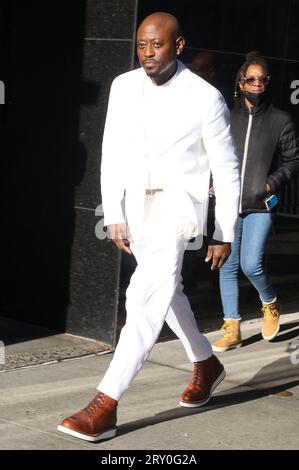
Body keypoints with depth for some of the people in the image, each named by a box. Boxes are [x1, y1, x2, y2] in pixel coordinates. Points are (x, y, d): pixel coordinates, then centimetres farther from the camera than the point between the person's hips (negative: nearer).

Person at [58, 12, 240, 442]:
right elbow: (112, 153, 9)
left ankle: (105, 406, -25)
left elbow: (226, 169, -1)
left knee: (147, 297, -21)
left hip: (178, 204, -6)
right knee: (166, 291, 20)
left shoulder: (205, 99, -9)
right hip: (135, 206, 6)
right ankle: (206, 365, 43)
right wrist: (114, 215, 2)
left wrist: (225, 234, 0)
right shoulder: (124, 87, 3)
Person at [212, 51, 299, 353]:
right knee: (228, 267, 4)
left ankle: (270, 304, 19)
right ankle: (231, 330, 14)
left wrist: (272, 183, -6)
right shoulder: (229, 119, 7)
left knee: (251, 264, -13)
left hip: (260, 206, -3)